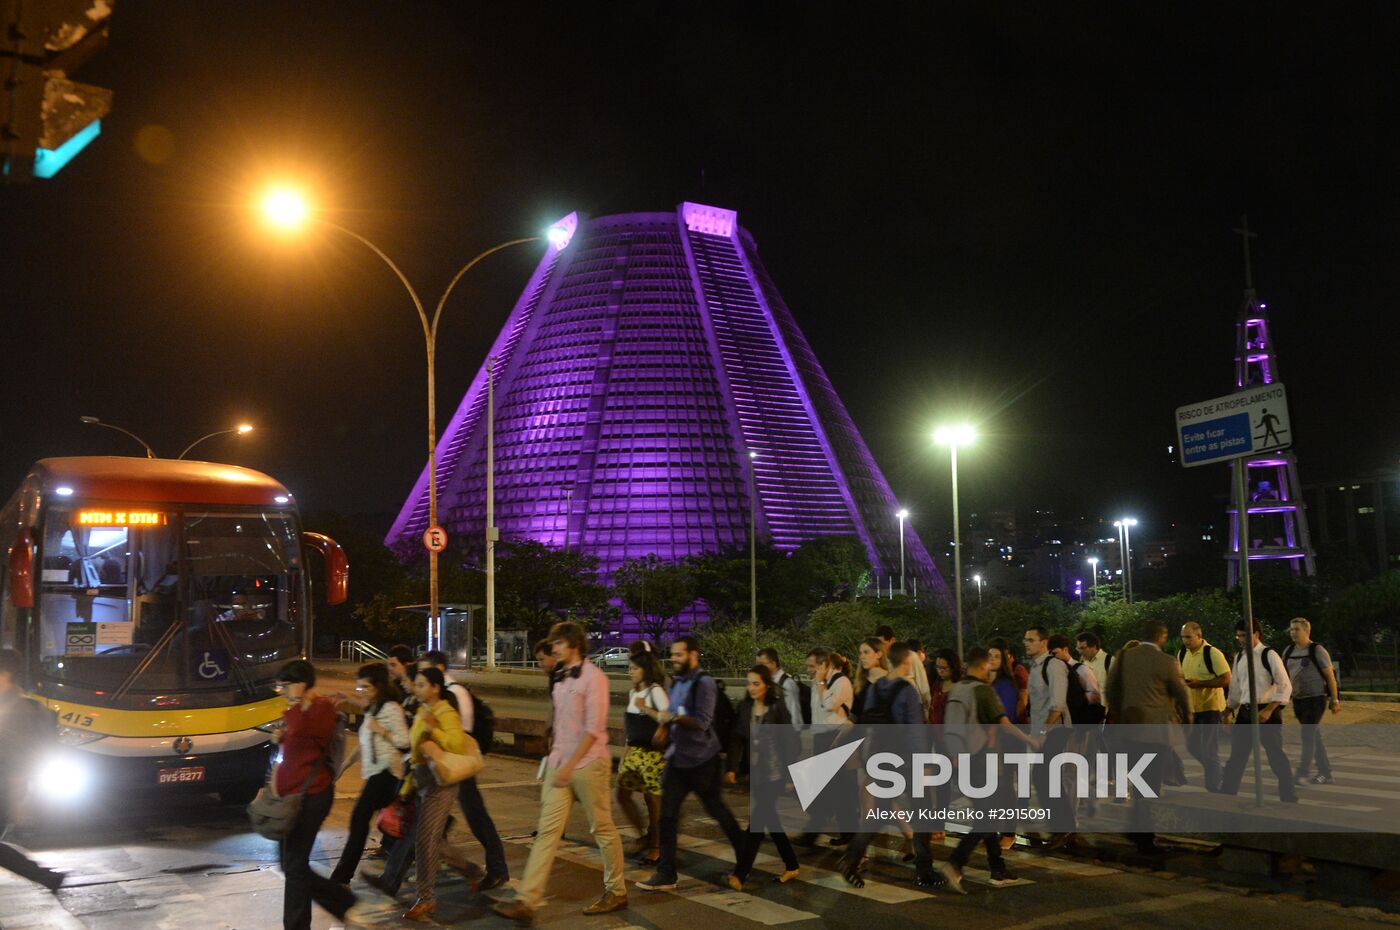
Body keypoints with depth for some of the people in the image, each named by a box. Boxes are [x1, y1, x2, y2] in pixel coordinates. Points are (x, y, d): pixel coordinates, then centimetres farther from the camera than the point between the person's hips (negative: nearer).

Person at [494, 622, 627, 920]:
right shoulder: (560, 678, 12)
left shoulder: (593, 677, -11)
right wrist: (553, 759, 16)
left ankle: (616, 892, 21)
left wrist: (570, 765, -18)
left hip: (588, 764, -7)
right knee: (547, 831, 0)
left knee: (603, 829, 6)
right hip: (559, 765, 7)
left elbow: (594, 728, -16)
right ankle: (527, 901, -3)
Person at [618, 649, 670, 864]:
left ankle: (655, 846, 14)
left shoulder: (655, 691, -12)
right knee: (622, 794, 5)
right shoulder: (633, 693, 12)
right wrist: (627, 750, 17)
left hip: (652, 752, -8)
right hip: (633, 751, 8)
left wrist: (646, 709, -23)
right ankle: (643, 835, 22)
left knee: (652, 798, 0)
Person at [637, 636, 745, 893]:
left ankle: (744, 858, 28)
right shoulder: (678, 683, 10)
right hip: (677, 759, 7)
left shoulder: (704, 683, -15)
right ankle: (666, 874, 4)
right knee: (667, 816, 0)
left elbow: (702, 722, -25)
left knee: (718, 811, 8)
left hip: (702, 761, -7)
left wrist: (674, 718, -35)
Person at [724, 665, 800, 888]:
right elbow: (737, 738, -2)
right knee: (769, 819, 12)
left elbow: (788, 742, -10)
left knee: (757, 821, -7)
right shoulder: (745, 707, 3)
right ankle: (791, 865, 27)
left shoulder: (778, 707, -11)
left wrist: (792, 773, -12)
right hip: (755, 771, 6)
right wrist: (731, 768, -12)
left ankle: (740, 874, -6)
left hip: (774, 772, -6)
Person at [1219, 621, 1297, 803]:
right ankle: (1226, 795, 20)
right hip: (1245, 711, 6)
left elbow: (1286, 687, -12)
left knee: (1276, 755, 0)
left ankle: (1289, 799, 12)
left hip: (1267, 711, -6)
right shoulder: (1239, 658, 9)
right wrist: (1229, 712, 15)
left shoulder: (1269, 655, -10)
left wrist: (1268, 710, -19)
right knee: (1237, 755, 11)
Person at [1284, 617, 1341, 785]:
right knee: (1315, 737, 11)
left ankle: (1302, 774, -10)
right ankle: (1325, 773, 19)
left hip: (1316, 699, -6)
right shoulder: (1288, 652, 9)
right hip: (1298, 700, 6)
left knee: (1308, 736, -10)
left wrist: (1335, 700, -8)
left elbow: (1330, 675, -7)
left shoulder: (1317, 650, -8)